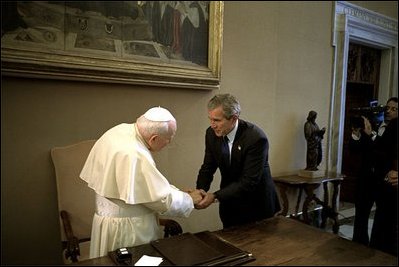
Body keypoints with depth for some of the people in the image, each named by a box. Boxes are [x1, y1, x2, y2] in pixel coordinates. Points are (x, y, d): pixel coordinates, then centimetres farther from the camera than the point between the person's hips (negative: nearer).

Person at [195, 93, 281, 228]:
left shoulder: (256, 138, -27)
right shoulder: (212, 133, -9)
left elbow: (249, 181, -27)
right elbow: (208, 168, -1)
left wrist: (215, 196, -33)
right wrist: (199, 192, -19)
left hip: (256, 204, -4)